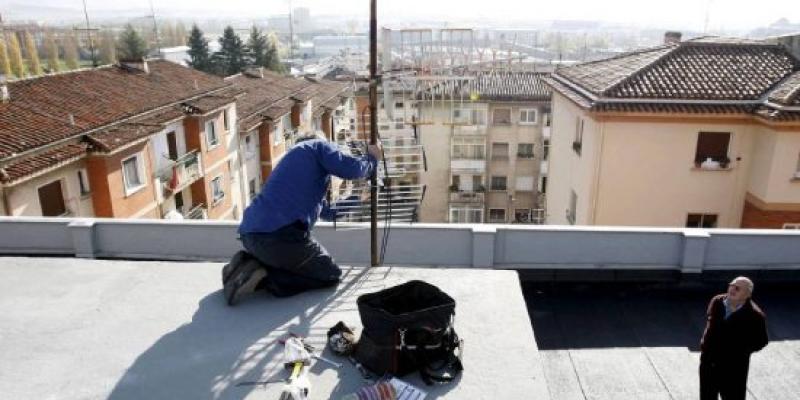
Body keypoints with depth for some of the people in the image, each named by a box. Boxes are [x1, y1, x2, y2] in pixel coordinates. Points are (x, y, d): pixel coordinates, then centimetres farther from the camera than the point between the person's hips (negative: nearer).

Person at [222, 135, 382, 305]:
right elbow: (351, 169, -5)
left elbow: (326, 211, 38)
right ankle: (264, 277, -7)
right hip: (279, 233, -9)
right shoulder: (318, 145, 12)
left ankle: (248, 263, 9)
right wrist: (372, 158, 16)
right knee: (331, 275, 10)